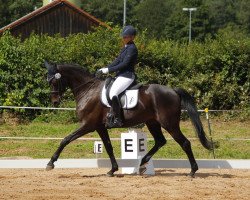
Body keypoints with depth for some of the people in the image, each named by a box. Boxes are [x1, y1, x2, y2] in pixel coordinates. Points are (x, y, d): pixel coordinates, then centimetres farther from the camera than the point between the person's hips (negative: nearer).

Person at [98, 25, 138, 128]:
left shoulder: (132, 48, -12)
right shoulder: (125, 48, 18)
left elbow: (124, 64, -18)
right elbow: (117, 61, 18)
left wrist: (109, 70, -17)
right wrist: (105, 68, 6)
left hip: (127, 76, -11)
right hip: (121, 75, 11)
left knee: (113, 93, -28)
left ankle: (117, 119, -26)